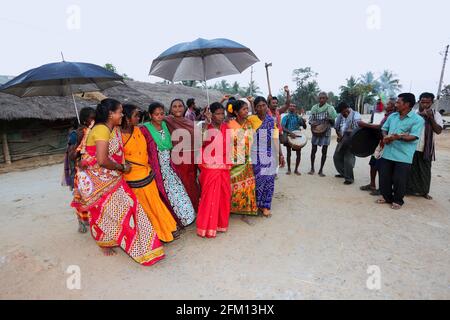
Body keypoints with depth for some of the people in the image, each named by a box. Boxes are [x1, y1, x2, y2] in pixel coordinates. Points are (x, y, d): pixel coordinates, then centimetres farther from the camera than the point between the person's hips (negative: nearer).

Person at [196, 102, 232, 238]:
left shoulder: (225, 127, 8)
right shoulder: (206, 127, -8)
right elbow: (201, 141, -28)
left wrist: (229, 163, 14)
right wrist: (207, 122, -27)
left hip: (224, 167, 6)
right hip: (210, 167, -6)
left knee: (224, 195, 11)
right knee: (209, 197, -1)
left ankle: (221, 223, 30)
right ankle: (207, 227, 14)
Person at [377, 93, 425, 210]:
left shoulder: (417, 119, -8)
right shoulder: (392, 116, 10)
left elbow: (414, 137, -16)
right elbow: (384, 129, 17)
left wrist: (398, 137, -33)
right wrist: (385, 137, -5)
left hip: (403, 156, -5)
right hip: (387, 153, 6)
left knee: (399, 180, 2)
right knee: (384, 177, 11)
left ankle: (398, 201, 22)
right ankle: (387, 197, 29)